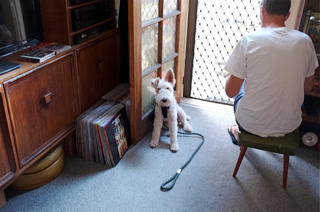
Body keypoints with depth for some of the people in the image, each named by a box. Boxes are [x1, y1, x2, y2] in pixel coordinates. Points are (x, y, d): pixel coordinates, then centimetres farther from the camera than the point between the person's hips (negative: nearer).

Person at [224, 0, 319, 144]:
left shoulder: (249, 40, -17)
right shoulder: (305, 41, -5)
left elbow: (231, 91, -14)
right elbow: (307, 88, 6)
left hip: (252, 125, -3)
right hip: (289, 126, 3)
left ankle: (239, 133, 45)